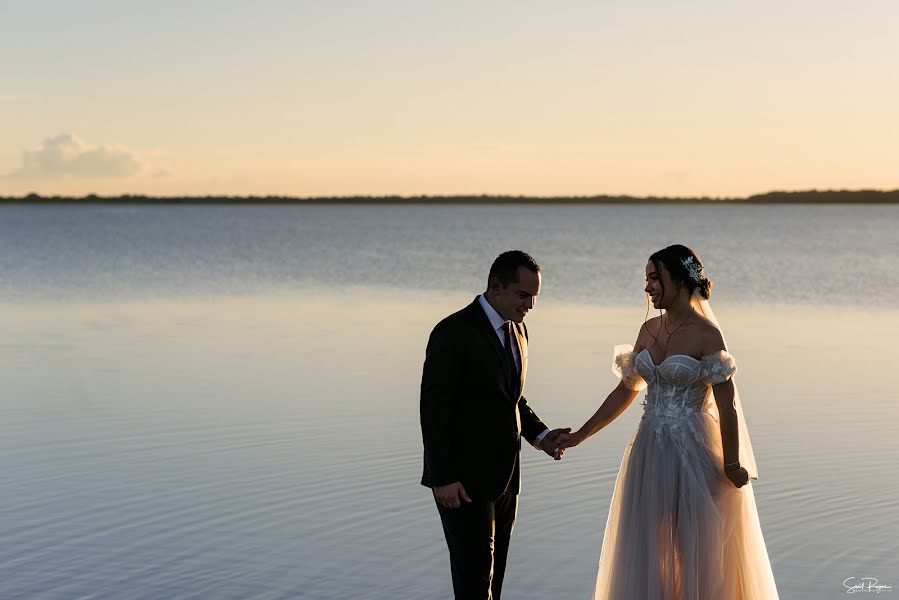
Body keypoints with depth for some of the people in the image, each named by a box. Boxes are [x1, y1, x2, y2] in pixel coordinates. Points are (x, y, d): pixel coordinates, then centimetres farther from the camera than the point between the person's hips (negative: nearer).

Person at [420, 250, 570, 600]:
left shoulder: (517, 330, 10)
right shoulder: (453, 332, -15)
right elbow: (433, 410, -16)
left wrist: (538, 435, 2)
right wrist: (443, 478, -18)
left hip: (503, 476, 8)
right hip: (462, 479, -8)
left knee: (493, 572, 12)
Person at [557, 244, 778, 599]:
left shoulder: (706, 334, -12)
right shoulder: (649, 330, 7)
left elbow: (726, 405, -13)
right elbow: (626, 390, 14)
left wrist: (732, 465, -14)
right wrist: (580, 435, 12)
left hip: (692, 454, -6)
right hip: (649, 452, 6)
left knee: (693, 555, 5)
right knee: (643, 553, 9)